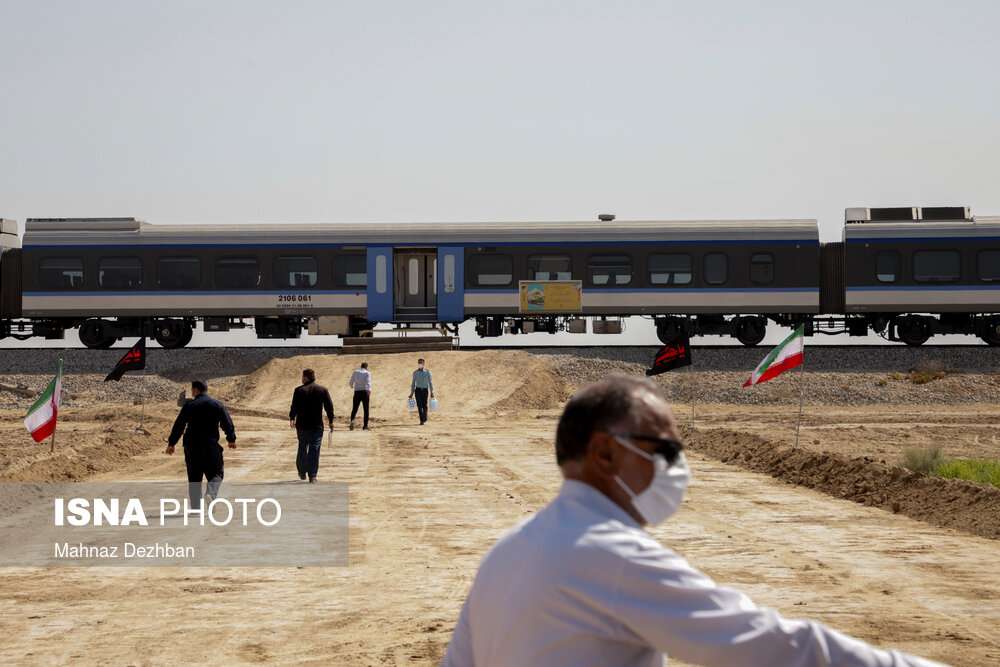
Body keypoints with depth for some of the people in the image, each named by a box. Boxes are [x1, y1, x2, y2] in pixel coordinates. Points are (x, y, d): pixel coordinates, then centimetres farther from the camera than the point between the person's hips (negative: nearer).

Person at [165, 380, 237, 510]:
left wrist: (171, 443, 11)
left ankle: (195, 507, 6)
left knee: (194, 478, 10)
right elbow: (228, 424, 4)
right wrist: (231, 440, 20)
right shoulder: (218, 405, 3)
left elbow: (178, 426, 1)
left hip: (192, 446, 0)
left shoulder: (188, 406, 1)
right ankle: (210, 493, -21)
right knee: (216, 474, 9)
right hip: (211, 445, 0)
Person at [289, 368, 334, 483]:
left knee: (302, 449, 16)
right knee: (314, 450, -1)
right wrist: (331, 422, 11)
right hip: (317, 426, 1)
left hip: (302, 426, 0)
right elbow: (329, 407, 2)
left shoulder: (299, 390, -6)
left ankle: (302, 473, 29)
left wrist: (291, 419, 9)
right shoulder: (323, 390, 2)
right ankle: (312, 476, -9)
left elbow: (294, 407, -7)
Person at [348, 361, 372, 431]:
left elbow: (350, 383, 13)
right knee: (366, 409, 10)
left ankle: (352, 420, -29)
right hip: (364, 392, -2)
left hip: (357, 392, 2)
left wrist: (352, 386, 36)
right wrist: (369, 389, -33)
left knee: (354, 409, -1)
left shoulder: (355, 372, 9)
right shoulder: (367, 373, 0)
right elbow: (368, 382, -18)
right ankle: (365, 426, 11)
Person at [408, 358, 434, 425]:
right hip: (418, 390, 0)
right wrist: (411, 393, 5)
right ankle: (422, 420, -7)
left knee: (424, 406, -1)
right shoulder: (415, 373, 4)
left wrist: (432, 392, -3)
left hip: (425, 390, 0)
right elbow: (413, 383, 9)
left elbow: (430, 382, 3)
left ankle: (425, 418, 27)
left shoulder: (427, 372, 1)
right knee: (419, 405, -10)